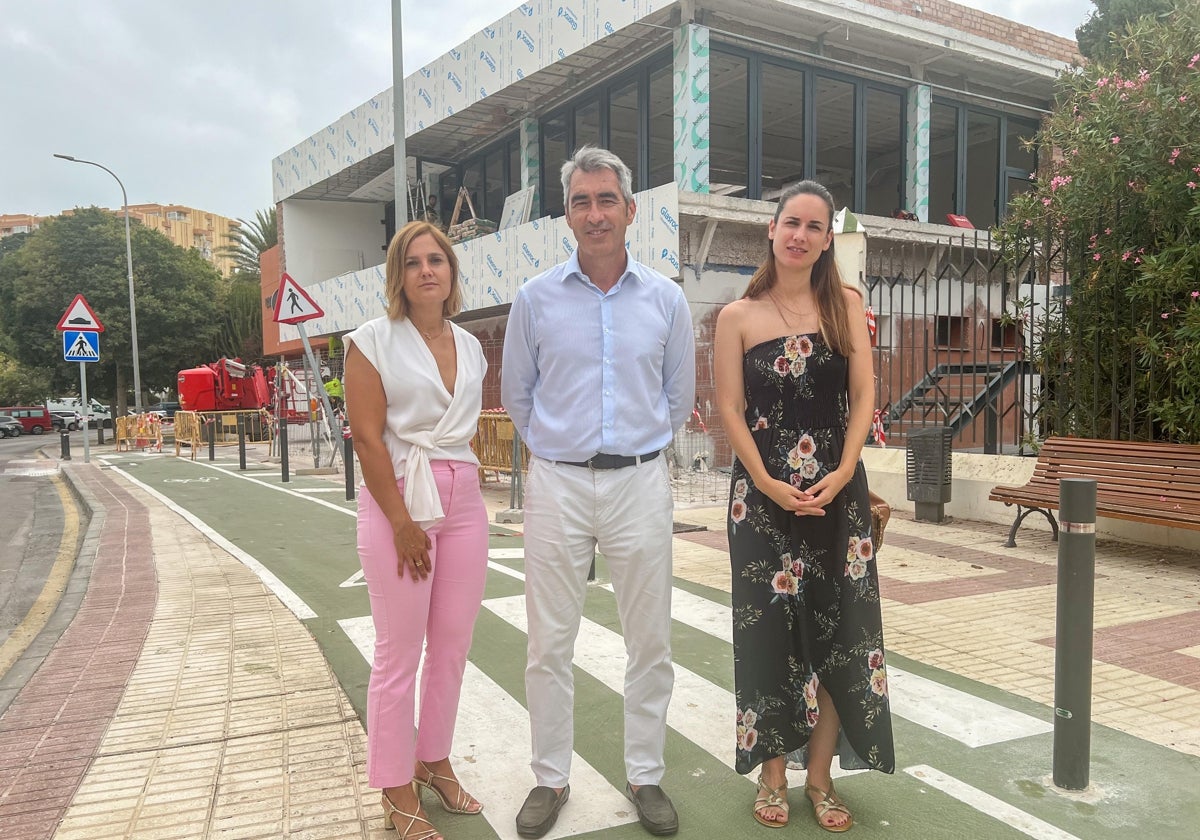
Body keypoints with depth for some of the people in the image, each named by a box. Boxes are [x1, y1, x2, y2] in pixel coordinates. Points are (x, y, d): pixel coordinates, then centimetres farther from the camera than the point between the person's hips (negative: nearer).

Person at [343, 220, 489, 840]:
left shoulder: (470, 346, 12)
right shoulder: (374, 341, -4)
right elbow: (367, 438, -10)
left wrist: (462, 493, 10)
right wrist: (403, 523, -14)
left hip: (464, 501, 5)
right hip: (398, 499, -5)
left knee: (452, 646, 11)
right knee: (399, 651, 2)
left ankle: (435, 761, 30)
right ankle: (396, 789, 17)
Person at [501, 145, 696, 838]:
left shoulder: (666, 299, 4)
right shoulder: (536, 299, 2)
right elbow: (517, 395, 13)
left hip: (641, 482, 1)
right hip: (557, 484, 0)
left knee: (651, 641, 8)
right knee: (550, 643, 5)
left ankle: (647, 776, 25)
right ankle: (551, 779, 23)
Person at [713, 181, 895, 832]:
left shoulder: (846, 305, 6)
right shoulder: (738, 316, 2)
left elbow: (864, 395, 1)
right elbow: (730, 409, -2)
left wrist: (840, 474, -11)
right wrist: (769, 484, -12)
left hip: (836, 490, 2)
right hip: (762, 491, -1)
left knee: (834, 629, 5)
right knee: (769, 628, 4)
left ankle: (820, 777, 19)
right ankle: (772, 775, 19)